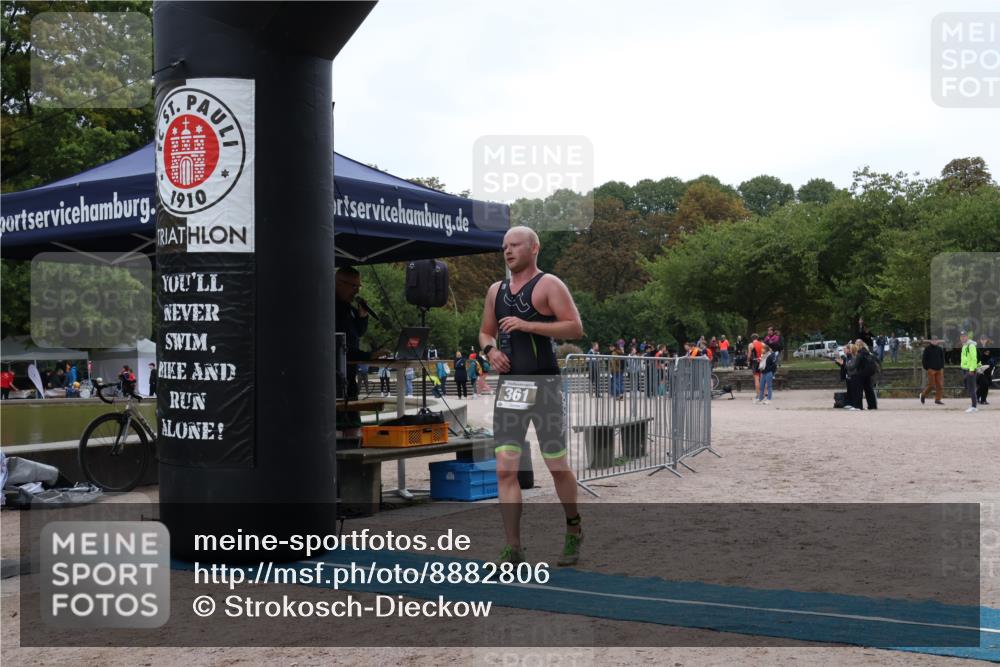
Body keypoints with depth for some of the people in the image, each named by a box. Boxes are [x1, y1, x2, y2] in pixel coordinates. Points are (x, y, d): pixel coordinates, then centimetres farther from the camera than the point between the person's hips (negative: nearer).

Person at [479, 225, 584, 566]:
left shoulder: (548, 285, -3)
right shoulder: (496, 290, 15)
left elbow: (575, 327, -11)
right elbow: (485, 332, 25)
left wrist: (528, 325, -18)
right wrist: (490, 350, 2)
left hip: (543, 384, -5)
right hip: (508, 385, 5)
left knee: (557, 466, 5)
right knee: (505, 469, -4)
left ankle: (574, 530, 28)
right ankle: (513, 550, -1)